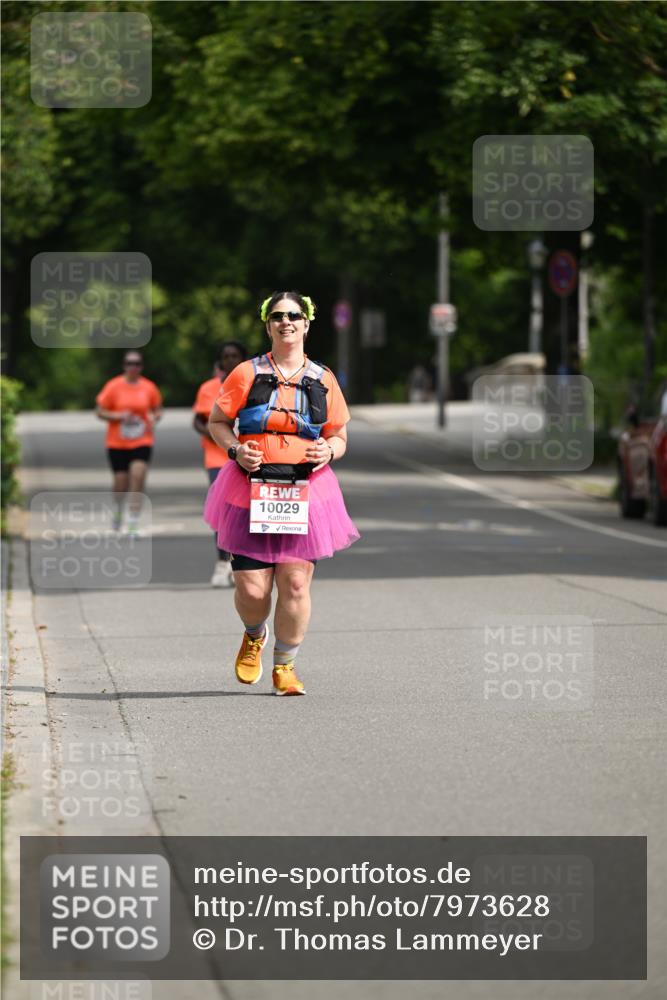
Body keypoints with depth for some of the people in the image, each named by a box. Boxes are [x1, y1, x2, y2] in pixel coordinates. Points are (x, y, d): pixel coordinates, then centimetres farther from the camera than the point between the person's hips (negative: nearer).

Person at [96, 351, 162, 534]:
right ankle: (118, 507, 39)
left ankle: (133, 525, -15)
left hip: (142, 443, 1)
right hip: (117, 443, -1)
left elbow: (157, 410, 16)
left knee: (138, 477, -16)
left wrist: (154, 418, -7)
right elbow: (100, 412, -1)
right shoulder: (113, 386, -4)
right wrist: (119, 416, -17)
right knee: (121, 483, 3)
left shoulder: (149, 387, 3)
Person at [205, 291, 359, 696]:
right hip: (251, 491, -1)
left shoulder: (323, 380, 9)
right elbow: (217, 422, 10)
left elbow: (340, 437, 16)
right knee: (252, 589, -6)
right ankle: (254, 636, 30)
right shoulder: (247, 374, 3)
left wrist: (328, 451, -7)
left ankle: (285, 667, 11)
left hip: (306, 491, 1)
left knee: (296, 583, -7)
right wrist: (235, 449, -9)